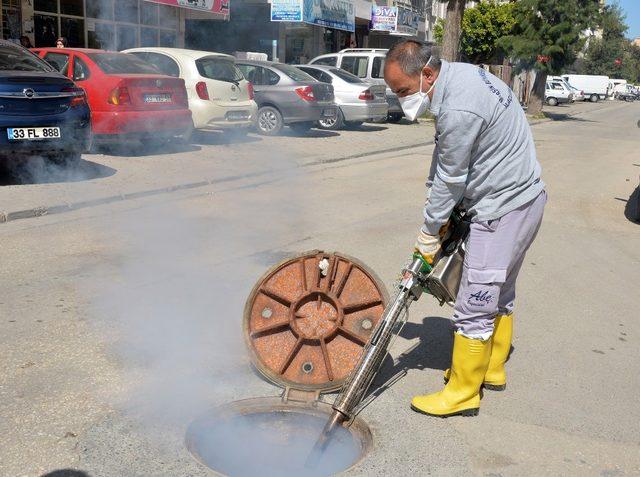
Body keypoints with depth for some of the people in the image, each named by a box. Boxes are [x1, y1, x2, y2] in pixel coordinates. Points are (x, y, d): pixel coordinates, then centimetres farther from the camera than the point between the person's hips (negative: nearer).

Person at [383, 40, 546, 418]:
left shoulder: (459, 110, -27)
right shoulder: (459, 74, 5)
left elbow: (449, 181, -17)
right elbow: (445, 164, 9)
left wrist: (428, 237, -4)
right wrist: (438, 220, 6)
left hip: (504, 209, -11)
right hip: (524, 198, 11)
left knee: (474, 308, -3)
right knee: (500, 294, 21)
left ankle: (462, 394, 11)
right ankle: (492, 369, 38)